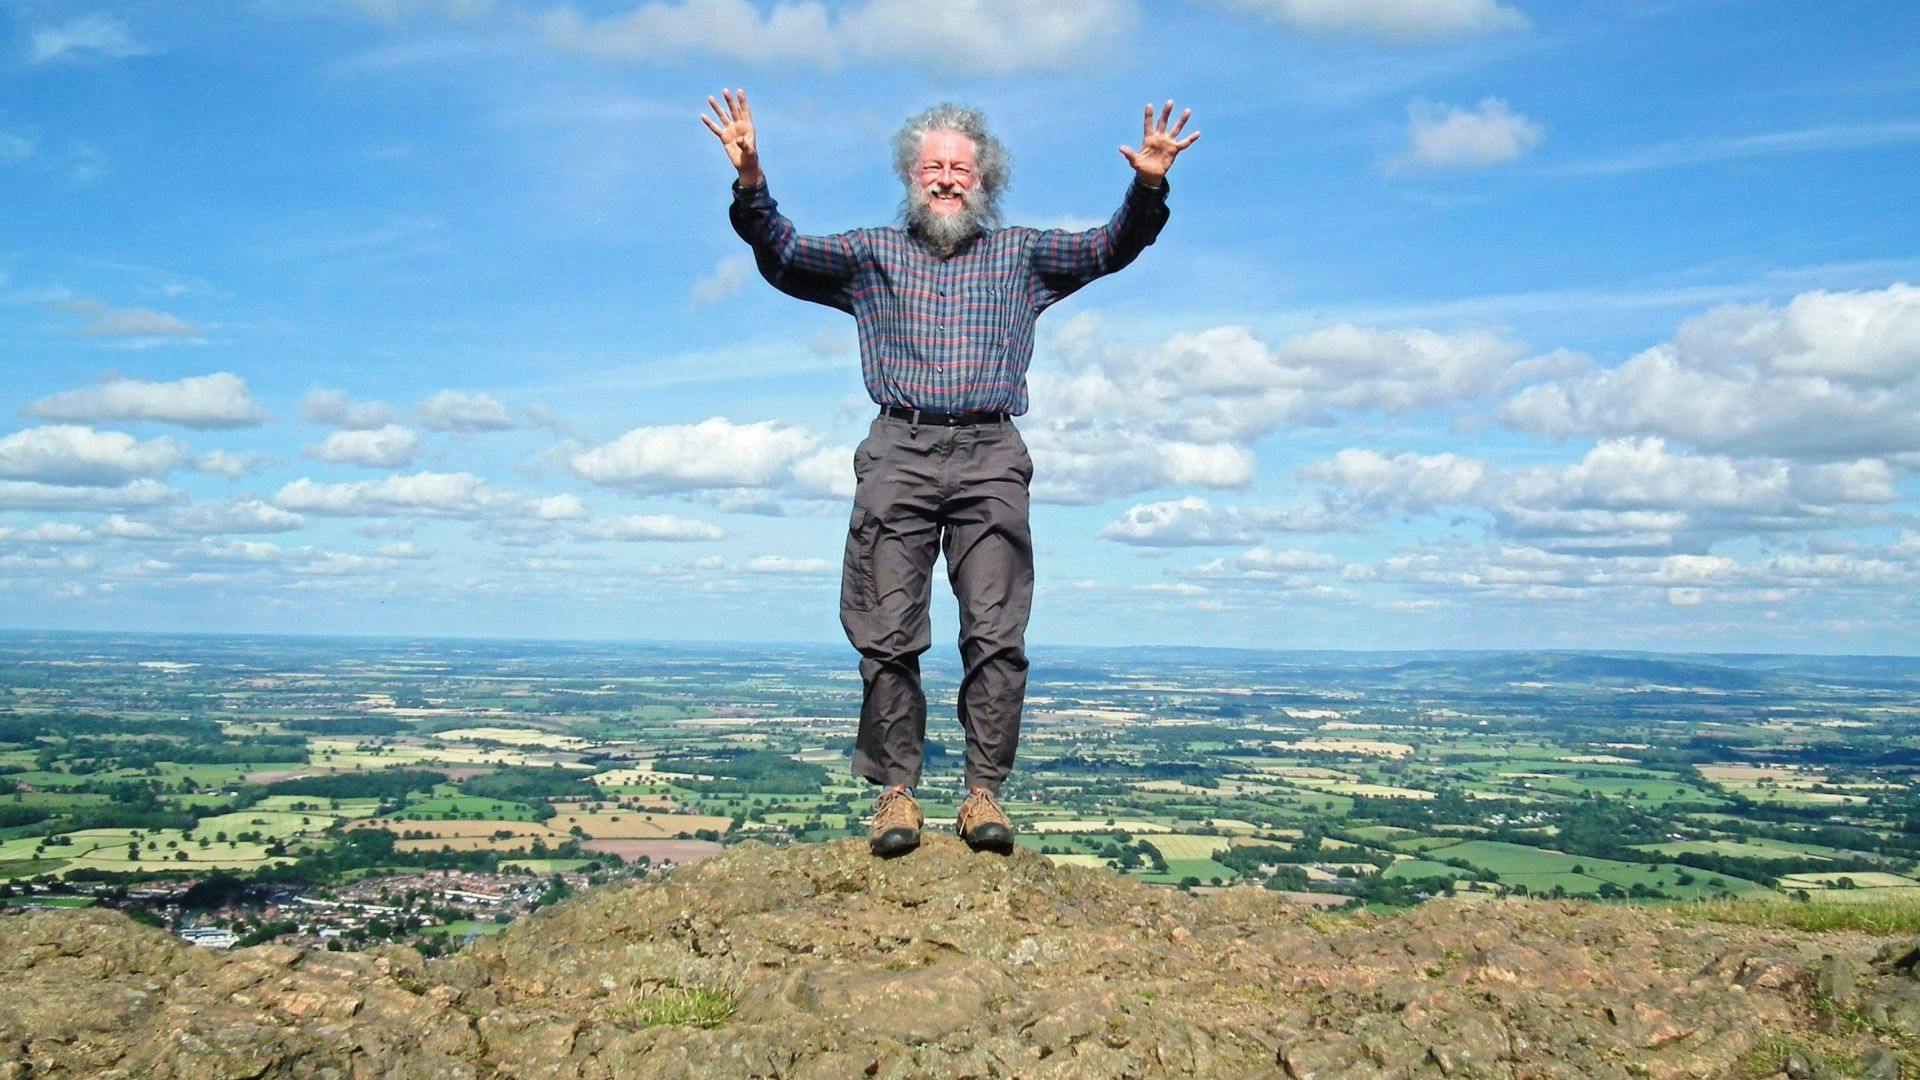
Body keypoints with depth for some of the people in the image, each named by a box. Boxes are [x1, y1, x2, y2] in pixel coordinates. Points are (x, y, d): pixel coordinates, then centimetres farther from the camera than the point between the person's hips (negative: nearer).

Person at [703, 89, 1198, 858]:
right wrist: (751, 185, -8)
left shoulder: (1020, 255, 20)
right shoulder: (873, 254, 19)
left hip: (989, 455, 0)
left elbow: (1109, 248, 11)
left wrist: (1147, 190, -7)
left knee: (996, 634, -7)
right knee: (888, 635, -5)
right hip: (898, 454, 0)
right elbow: (785, 258, 8)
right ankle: (896, 790, 1)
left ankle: (984, 792, -2)